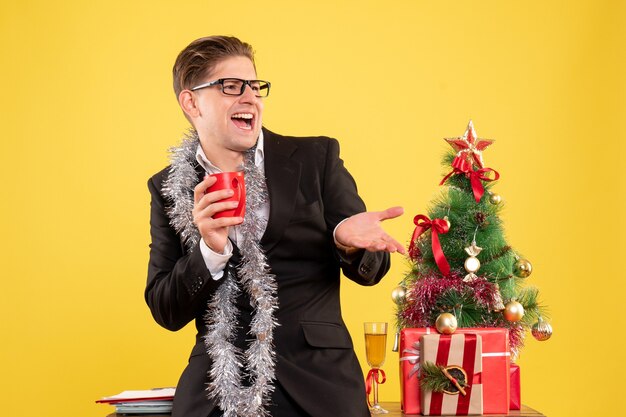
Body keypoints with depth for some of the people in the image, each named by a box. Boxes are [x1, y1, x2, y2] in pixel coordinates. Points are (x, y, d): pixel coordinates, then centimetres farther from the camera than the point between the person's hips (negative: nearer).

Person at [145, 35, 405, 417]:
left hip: (318, 386, 0)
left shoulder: (317, 158, 0)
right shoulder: (169, 189, 3)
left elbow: (371, 271, 2)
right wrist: (211, 251, -18)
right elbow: (166, 312, 0)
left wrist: (348, 241, -21)